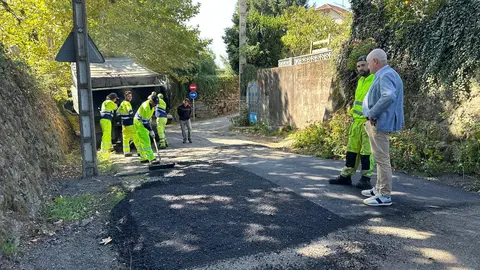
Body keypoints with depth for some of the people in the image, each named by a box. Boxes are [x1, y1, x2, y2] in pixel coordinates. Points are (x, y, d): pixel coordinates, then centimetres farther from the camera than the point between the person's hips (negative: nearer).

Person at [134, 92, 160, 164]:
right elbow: (144, 121, -29)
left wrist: (149, 119, 16)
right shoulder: (145, 107, -30)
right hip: (139, 122, -9)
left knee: (142, 141, 15)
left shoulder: (152, 105, -5)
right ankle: (151, 159, -20)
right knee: (145, 141, -15)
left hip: (145, 121, 9)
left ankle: (143, 158, 22)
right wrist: (151, 131, -28)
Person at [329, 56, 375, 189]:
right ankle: (346, 176, 19)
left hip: (368, 121, -8)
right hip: (356, 120, 8)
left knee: (367, 151, -2)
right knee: (352, 148, 11)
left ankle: (365, 178, 9)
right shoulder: (360, 80, 18)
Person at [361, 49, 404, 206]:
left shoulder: (385, 75, -17)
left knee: (382, 159, -5)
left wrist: (372, 114, -24)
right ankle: (379, 189, 31)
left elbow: (389, 97, -34)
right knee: (380, 158, 19)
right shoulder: (387, 74, 16)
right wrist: (372, 116, 15)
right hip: (378, 122, 11)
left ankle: (385, 196, 1)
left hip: (380, 123, -11)